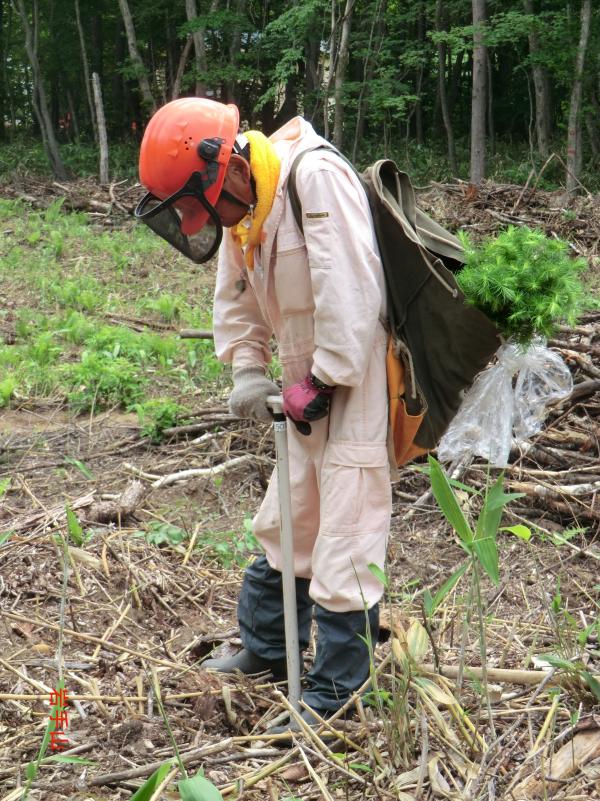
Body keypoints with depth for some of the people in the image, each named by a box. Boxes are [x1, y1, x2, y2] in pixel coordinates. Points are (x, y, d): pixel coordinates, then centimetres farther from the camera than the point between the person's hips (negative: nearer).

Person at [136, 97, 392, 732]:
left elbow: (351, 291, -27)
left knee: (343, 547, -2)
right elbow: (236, 304, 15)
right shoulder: (240, 211, 6)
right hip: (311, 388, 9)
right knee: (285, 524, 20)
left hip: (359, 380, -9)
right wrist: (247, 372, 0)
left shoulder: (317, 178, -22)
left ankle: (332, 696, 13)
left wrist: (322, 383, -20)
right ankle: (265, 649, 39)